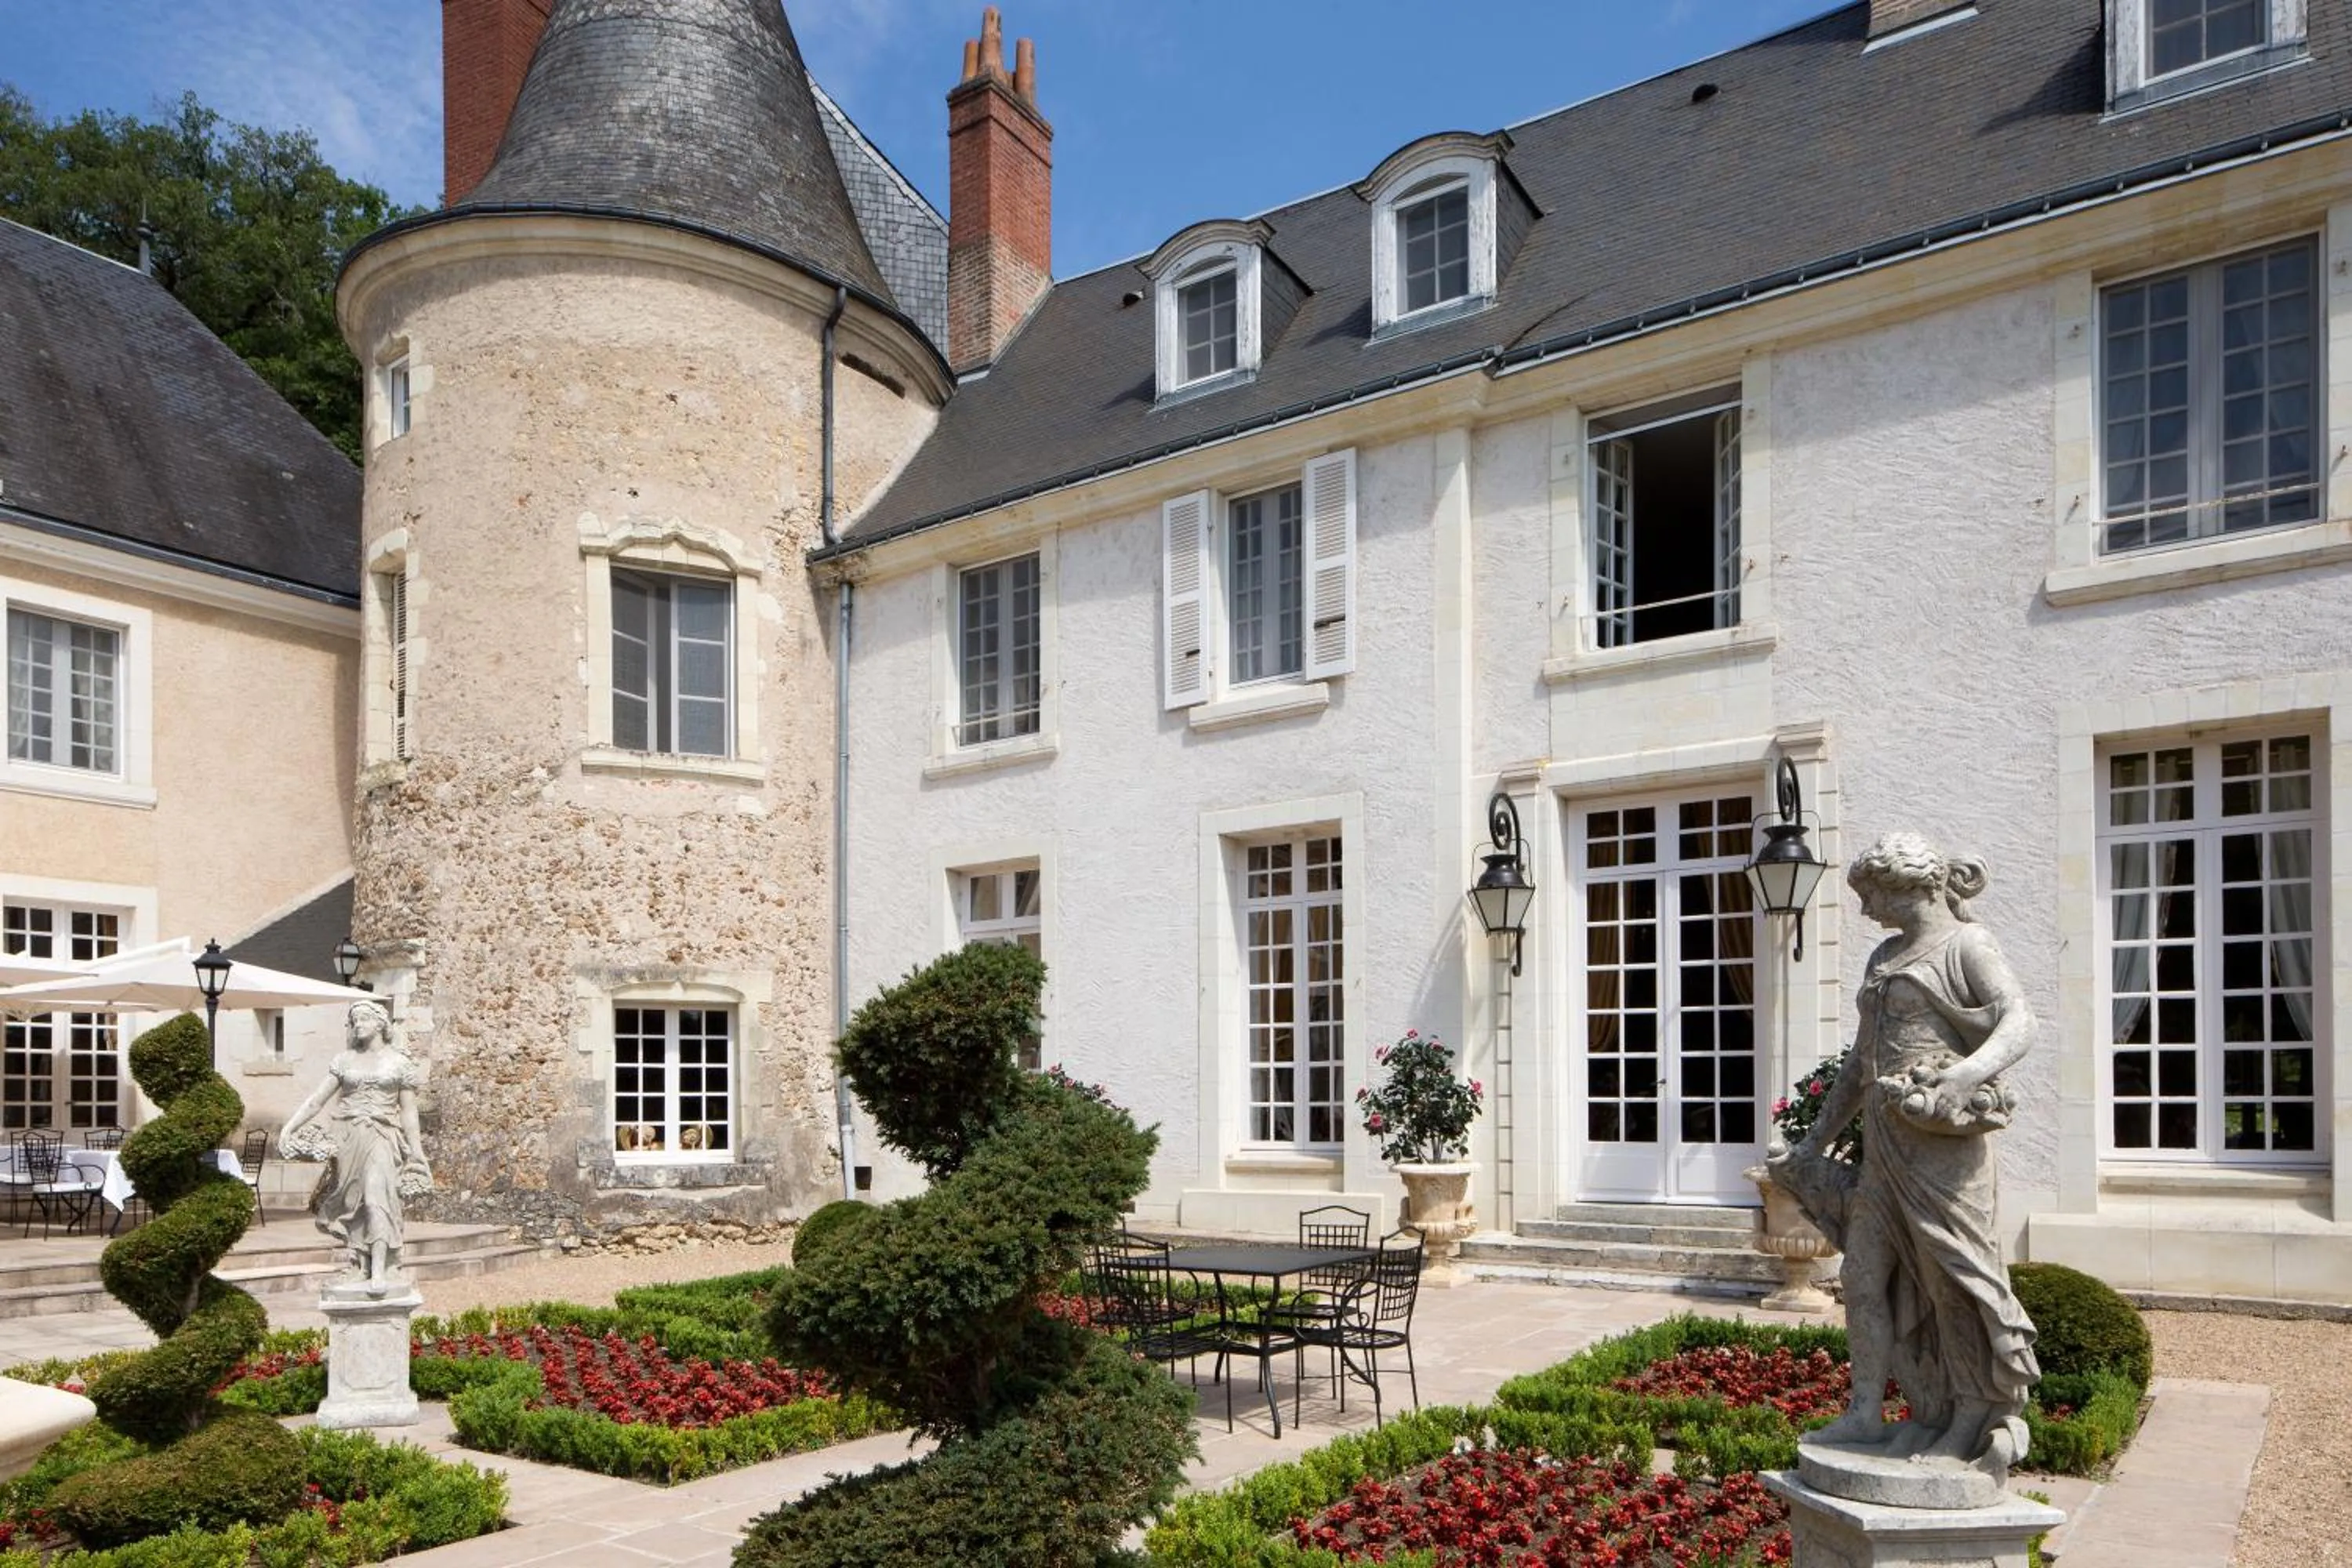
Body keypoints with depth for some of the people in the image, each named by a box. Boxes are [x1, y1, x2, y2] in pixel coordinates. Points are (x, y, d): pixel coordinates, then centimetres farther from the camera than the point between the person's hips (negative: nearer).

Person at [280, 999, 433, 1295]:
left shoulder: (399, 1062, 6)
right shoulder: (344, 1060, 12)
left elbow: (408, 1112, 7)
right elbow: (316, 1099, 11)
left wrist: (416, 1152, 5)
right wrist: (288, 1128, 1)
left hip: (382, 1137, -3)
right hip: (348, 1137, 3)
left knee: (377, 1195, -18)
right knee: (352, 1204, 3)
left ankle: (380, 1271, -24)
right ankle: (359, 1267, 13)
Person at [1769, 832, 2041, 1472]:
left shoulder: (1965, 945, -3)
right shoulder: (1884, 958, 20)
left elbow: (2019, 1023, -18)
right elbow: (1859, 1060, 23)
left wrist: (1968, 1073, -37)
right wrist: (1817, 1139, 23)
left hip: (1941, 1138, -8)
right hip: (1884, 1138, 8)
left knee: (1952, 1276, -3)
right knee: (1864, 1273, 6)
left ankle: (1973, 1422, 9)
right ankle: (1867, 1411, 14)